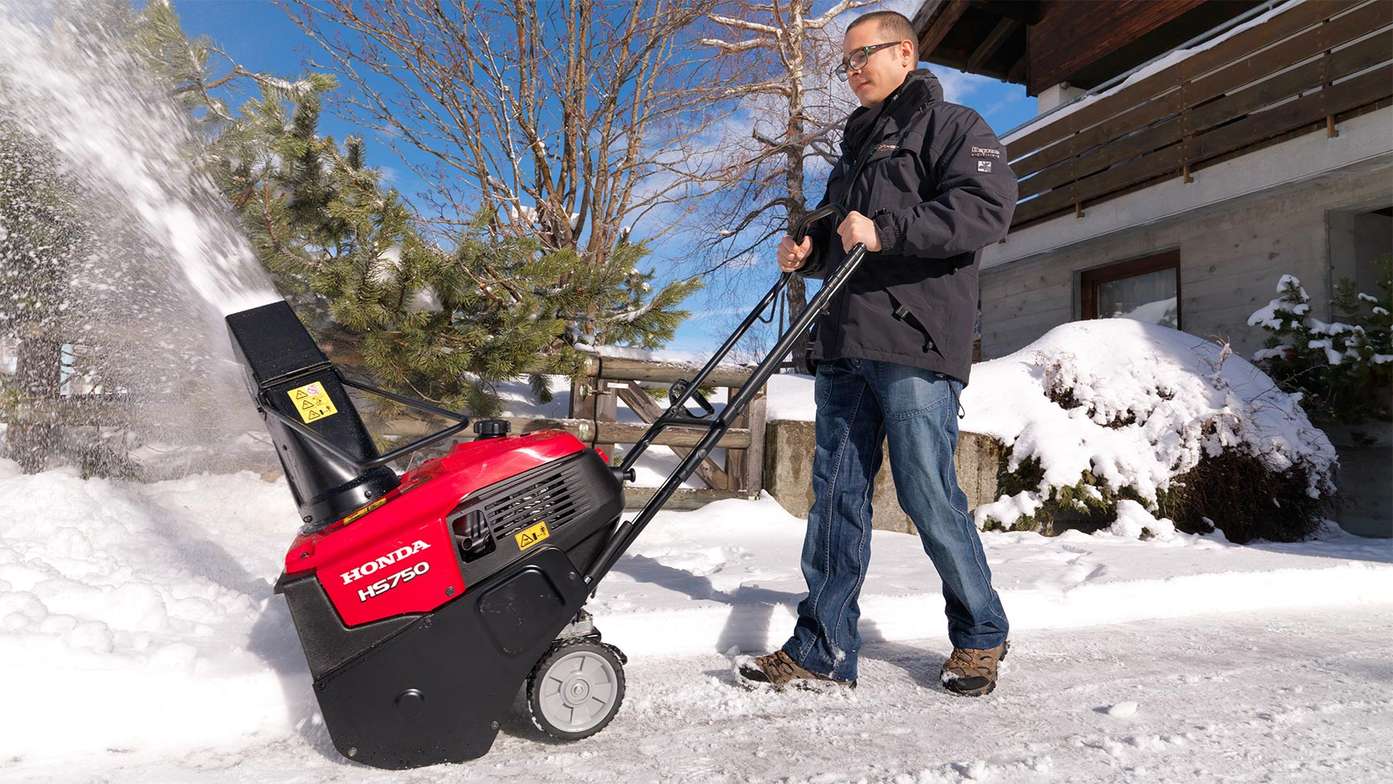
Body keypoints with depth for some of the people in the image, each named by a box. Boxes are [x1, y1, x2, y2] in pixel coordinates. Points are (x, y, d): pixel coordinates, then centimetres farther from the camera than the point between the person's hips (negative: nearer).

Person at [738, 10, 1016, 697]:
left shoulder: (950, 125, 5)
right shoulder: (855, 147, 28)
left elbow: (988, 208, -12)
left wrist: (887, 229, -19)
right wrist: (808, 251, 13)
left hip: (915, 344, -7)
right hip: (844, 345, 7)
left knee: (930, 498, -4)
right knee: (836, 497, 3)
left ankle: (980, 636, 17)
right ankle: (822, 651, 8)